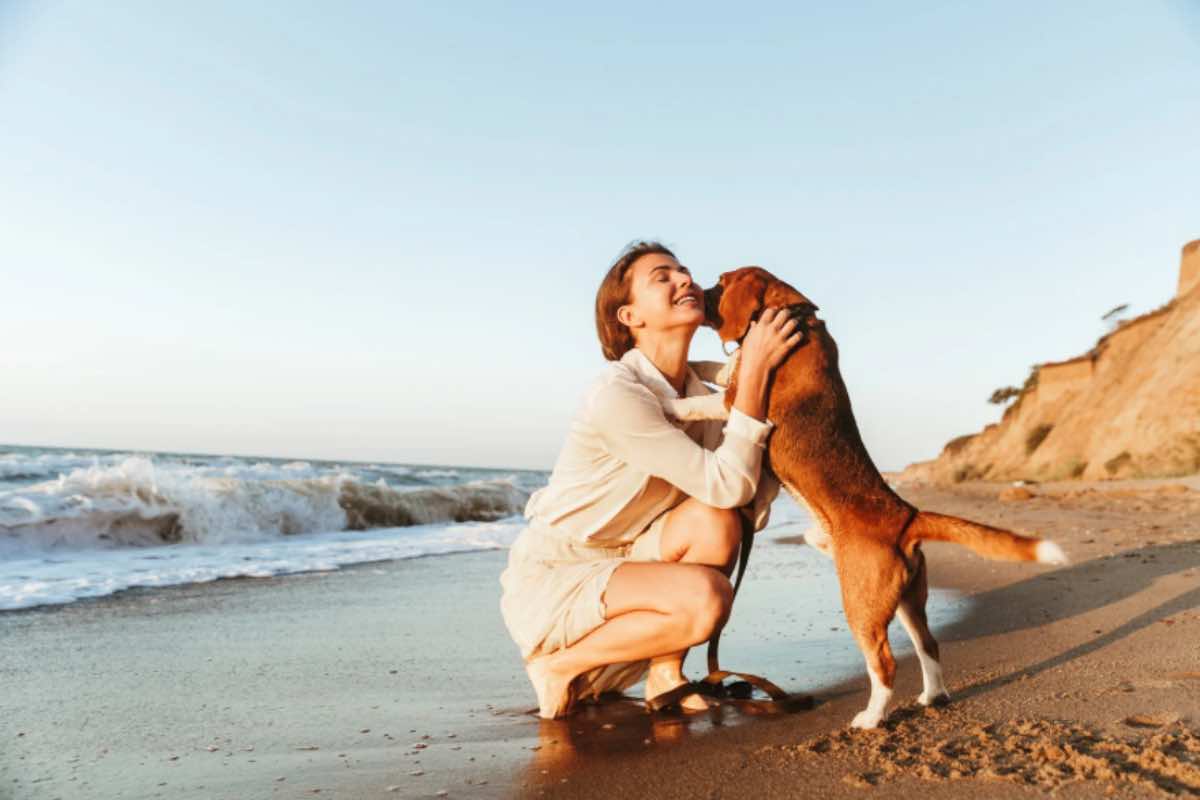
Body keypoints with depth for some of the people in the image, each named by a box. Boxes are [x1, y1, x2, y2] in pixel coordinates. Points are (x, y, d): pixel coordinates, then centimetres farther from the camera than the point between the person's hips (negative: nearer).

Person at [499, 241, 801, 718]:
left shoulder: (702, 400, 2)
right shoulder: (617, 394, -24)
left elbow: (750, 512, -6)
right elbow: (726, 486, -28)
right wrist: (754, 371, -27)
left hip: (615, 568, 7)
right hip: (548, 586, -7)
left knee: (714, 521, -18)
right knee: (705, 597, -28)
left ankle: (664, 676, -1)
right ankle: (561, 668, -5)